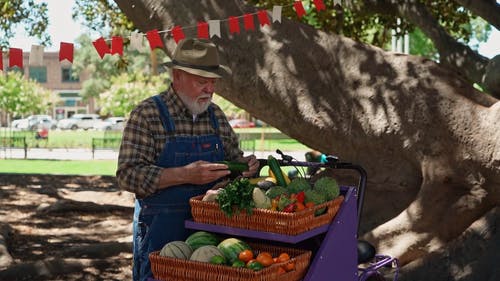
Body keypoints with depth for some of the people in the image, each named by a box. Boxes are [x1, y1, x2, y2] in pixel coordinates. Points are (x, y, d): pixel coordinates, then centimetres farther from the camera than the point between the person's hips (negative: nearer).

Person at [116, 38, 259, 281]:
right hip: (161, 230, -5)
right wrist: (185, 175, -27)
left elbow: (232, 157, 19)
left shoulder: (215, 115, 8)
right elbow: (128, 174, -17)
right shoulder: (147, 115, -10)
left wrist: (245, 165, -5)